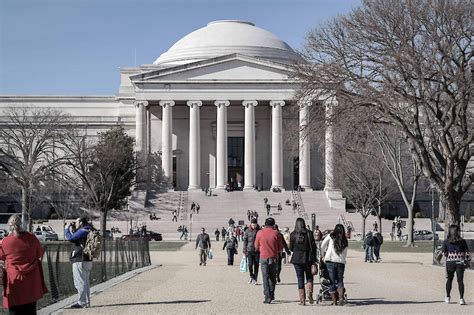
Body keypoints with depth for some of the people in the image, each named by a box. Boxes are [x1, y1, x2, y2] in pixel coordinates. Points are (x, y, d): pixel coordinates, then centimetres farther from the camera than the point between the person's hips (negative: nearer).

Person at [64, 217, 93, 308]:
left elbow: (69, 238, -18)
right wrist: (72, 229, 17)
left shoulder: (82, 231, -15)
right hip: (87, 260, 10)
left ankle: (82, 302, -6)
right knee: (85, 282, 16)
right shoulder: (89, 231, 16)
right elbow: (75, 238, 25)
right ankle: (86, 301, 22)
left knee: (80, 282, -6)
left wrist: (67, 229, -3)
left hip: (80, 261, -10)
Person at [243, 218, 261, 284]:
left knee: (256, 265, 1)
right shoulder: (247, 231, 2)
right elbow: (245, 241, 4)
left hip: (257, 251, 1)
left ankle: (255, 279, 9)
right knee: (250, 264, -7)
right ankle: (251, 276, 16)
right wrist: (244, 251, 0)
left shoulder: (259, 231, 3)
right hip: (249, 250, 0)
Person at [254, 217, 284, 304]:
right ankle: (271, 295, 23)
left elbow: (256, 247, 7)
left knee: (265, 277, 1)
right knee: (272, 277, 16)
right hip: (273, 258, 0)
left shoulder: (260, 233, -3)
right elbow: (280, 248, 1)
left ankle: (267, 297, -6)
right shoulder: (276, 233, -4)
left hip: (263, 257, 0)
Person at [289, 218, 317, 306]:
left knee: (300, 279, 5)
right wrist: (314, 259, 2)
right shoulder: (309, 233, -4)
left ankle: (302, 299, 2)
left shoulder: (293, 234, -3)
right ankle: (310, 294, -5)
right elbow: (313, 247, -4)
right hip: (307, 259, 0)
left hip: (297, 259, 0)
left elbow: (291, 248, 5)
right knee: (309, 277, 14)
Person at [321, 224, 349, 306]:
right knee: (340, 280, 14)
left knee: (332, 281, 2)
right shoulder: (345, 241, 13)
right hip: (341, 262, 3)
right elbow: (345, 254, 14)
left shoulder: (331, 236, 3)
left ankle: (334, 301, 0)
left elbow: (322, 246, 8)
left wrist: (324, 252, 26)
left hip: (330, 260, -2)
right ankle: (341, 297, -8)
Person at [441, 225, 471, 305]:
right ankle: (461, 298, -10)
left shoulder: (446, 241, -3)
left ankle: (448, 298, 26)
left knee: (449, 280, 17)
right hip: (460, 263, -1)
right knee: (460, 280, 0)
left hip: (450, 262, 1)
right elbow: (467, 253, -1)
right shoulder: (462, 241, -3)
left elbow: (444, 253, -1)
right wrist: (468, 262, 9)